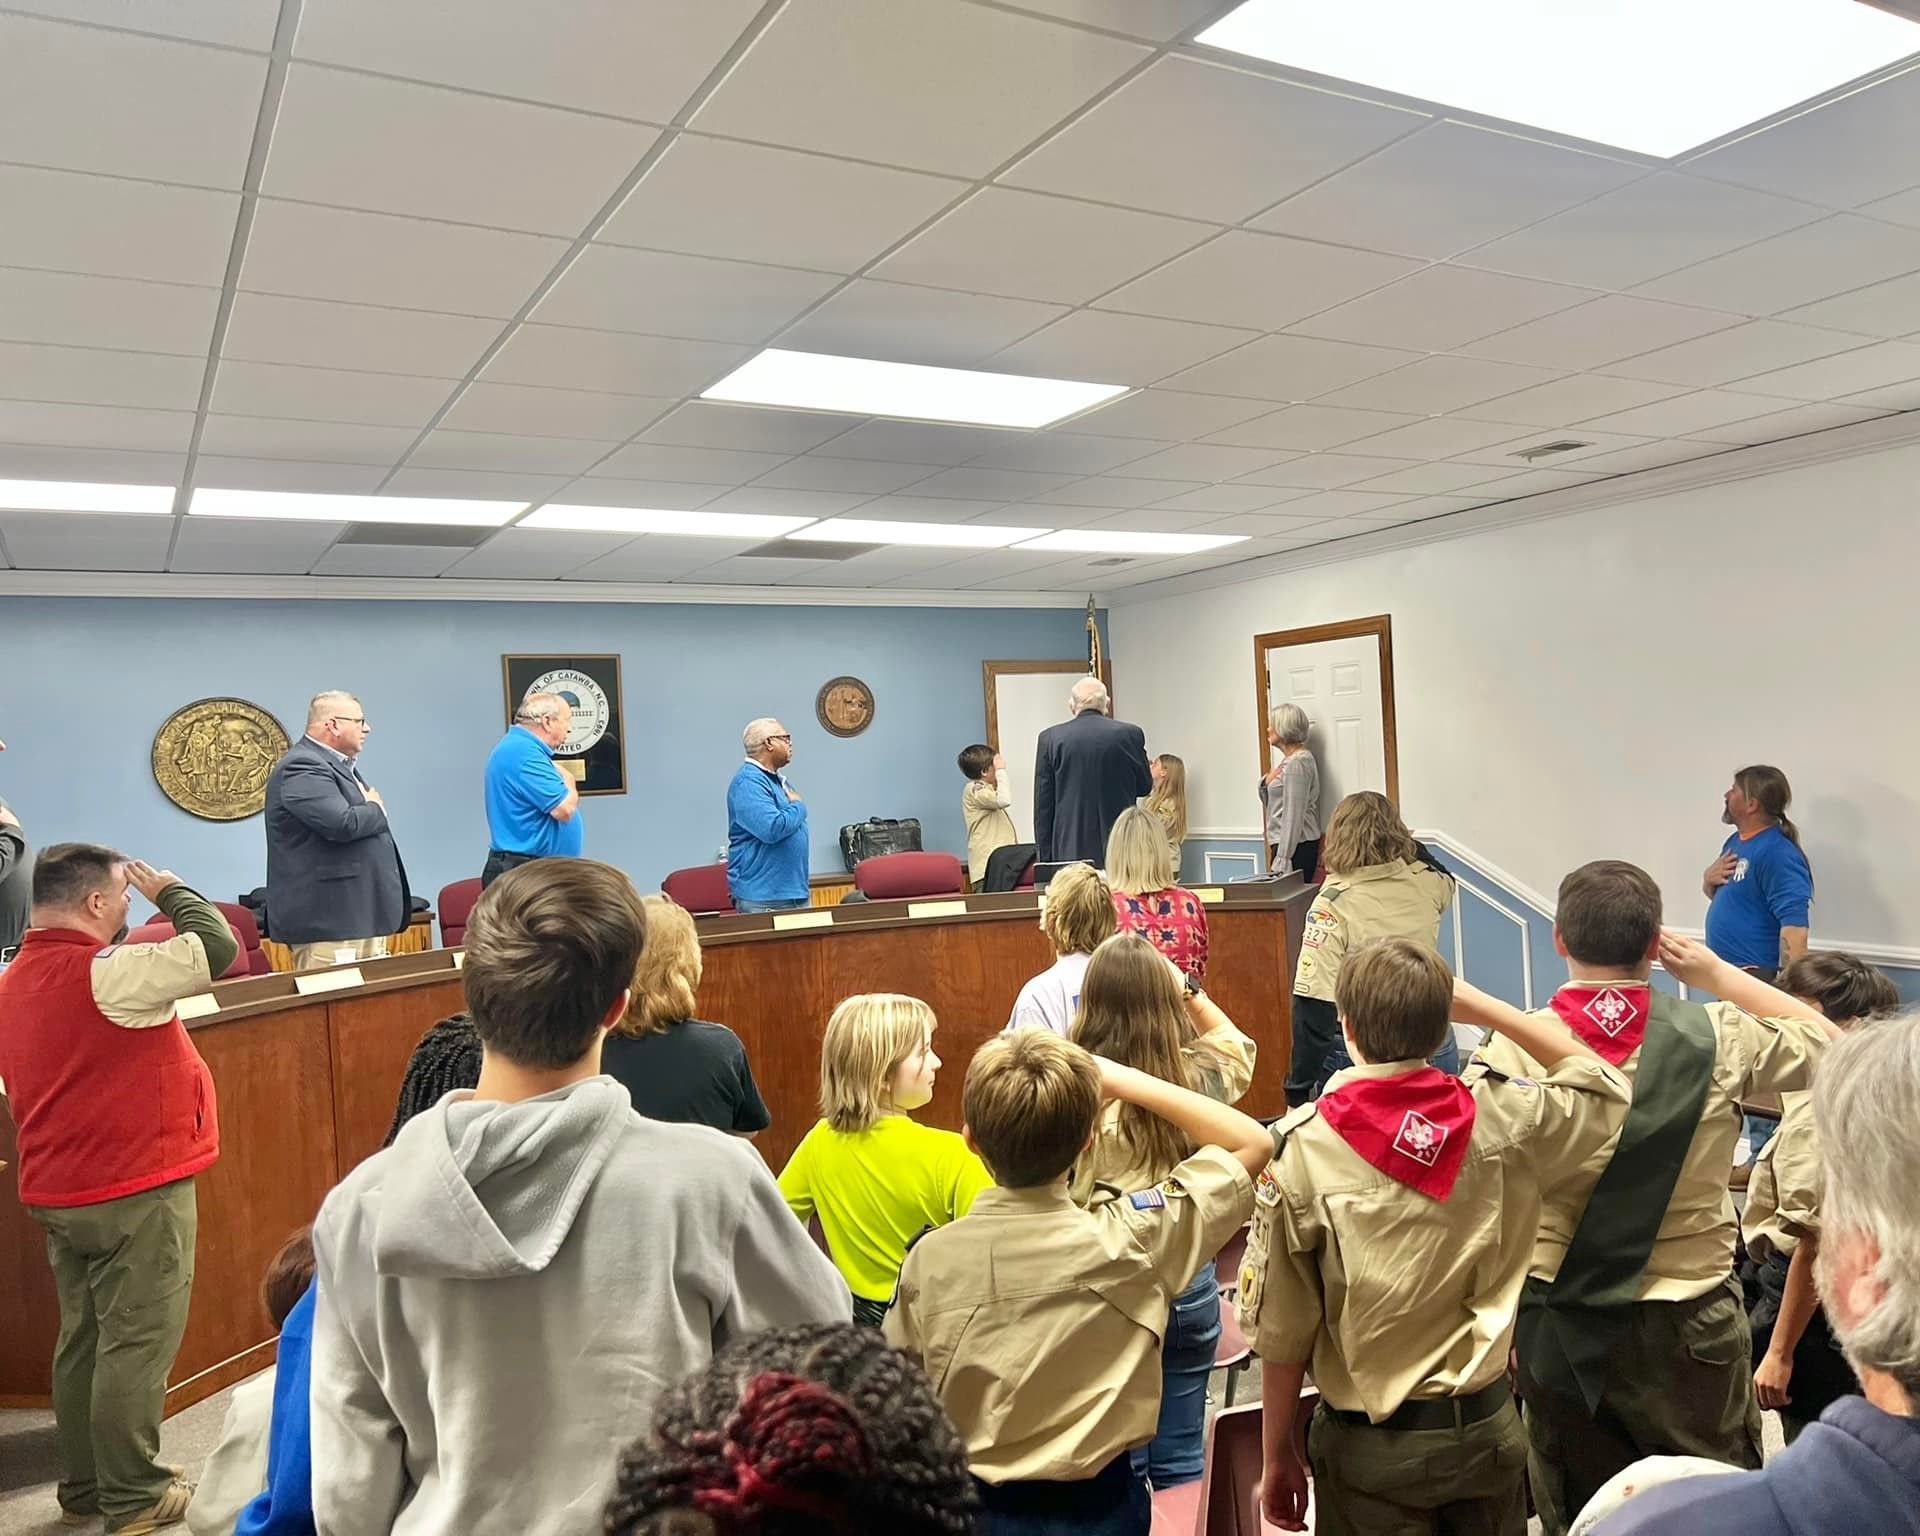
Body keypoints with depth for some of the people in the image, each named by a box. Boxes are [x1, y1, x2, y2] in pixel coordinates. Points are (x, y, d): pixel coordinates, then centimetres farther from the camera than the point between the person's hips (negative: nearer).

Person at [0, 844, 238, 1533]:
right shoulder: (103, 973, -20)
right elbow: (218, 946, -24)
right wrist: (168, 889, -8)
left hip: (57, 1193, 9)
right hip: (136, 1191, -9)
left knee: (84, 1339, 16)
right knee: (136, 1343, 0)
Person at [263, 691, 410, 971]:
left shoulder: (339, 766, 20)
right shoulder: (302, 768, -14)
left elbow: (370, 825, 27)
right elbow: (342, 824, -26)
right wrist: (375, 810, -7)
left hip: (360, 915, 10)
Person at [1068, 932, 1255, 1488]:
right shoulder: (1199, 1076, -8)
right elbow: (1236, 1042, 16)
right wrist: (1190, 990, 10)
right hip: (1189, 1279, 3)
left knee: (1119, 1460, 13)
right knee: (1180, 1458, 18)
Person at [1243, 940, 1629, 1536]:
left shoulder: (1302, 1148, -19)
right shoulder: (1501, 1117, -12)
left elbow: (1283, 1328, -12)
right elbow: (1605, 1085, 10)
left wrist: (1278, 1456, 1)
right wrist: (1482, 1006, 4)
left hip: (1370, 1444, -3)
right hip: (1485, 1425, 3)